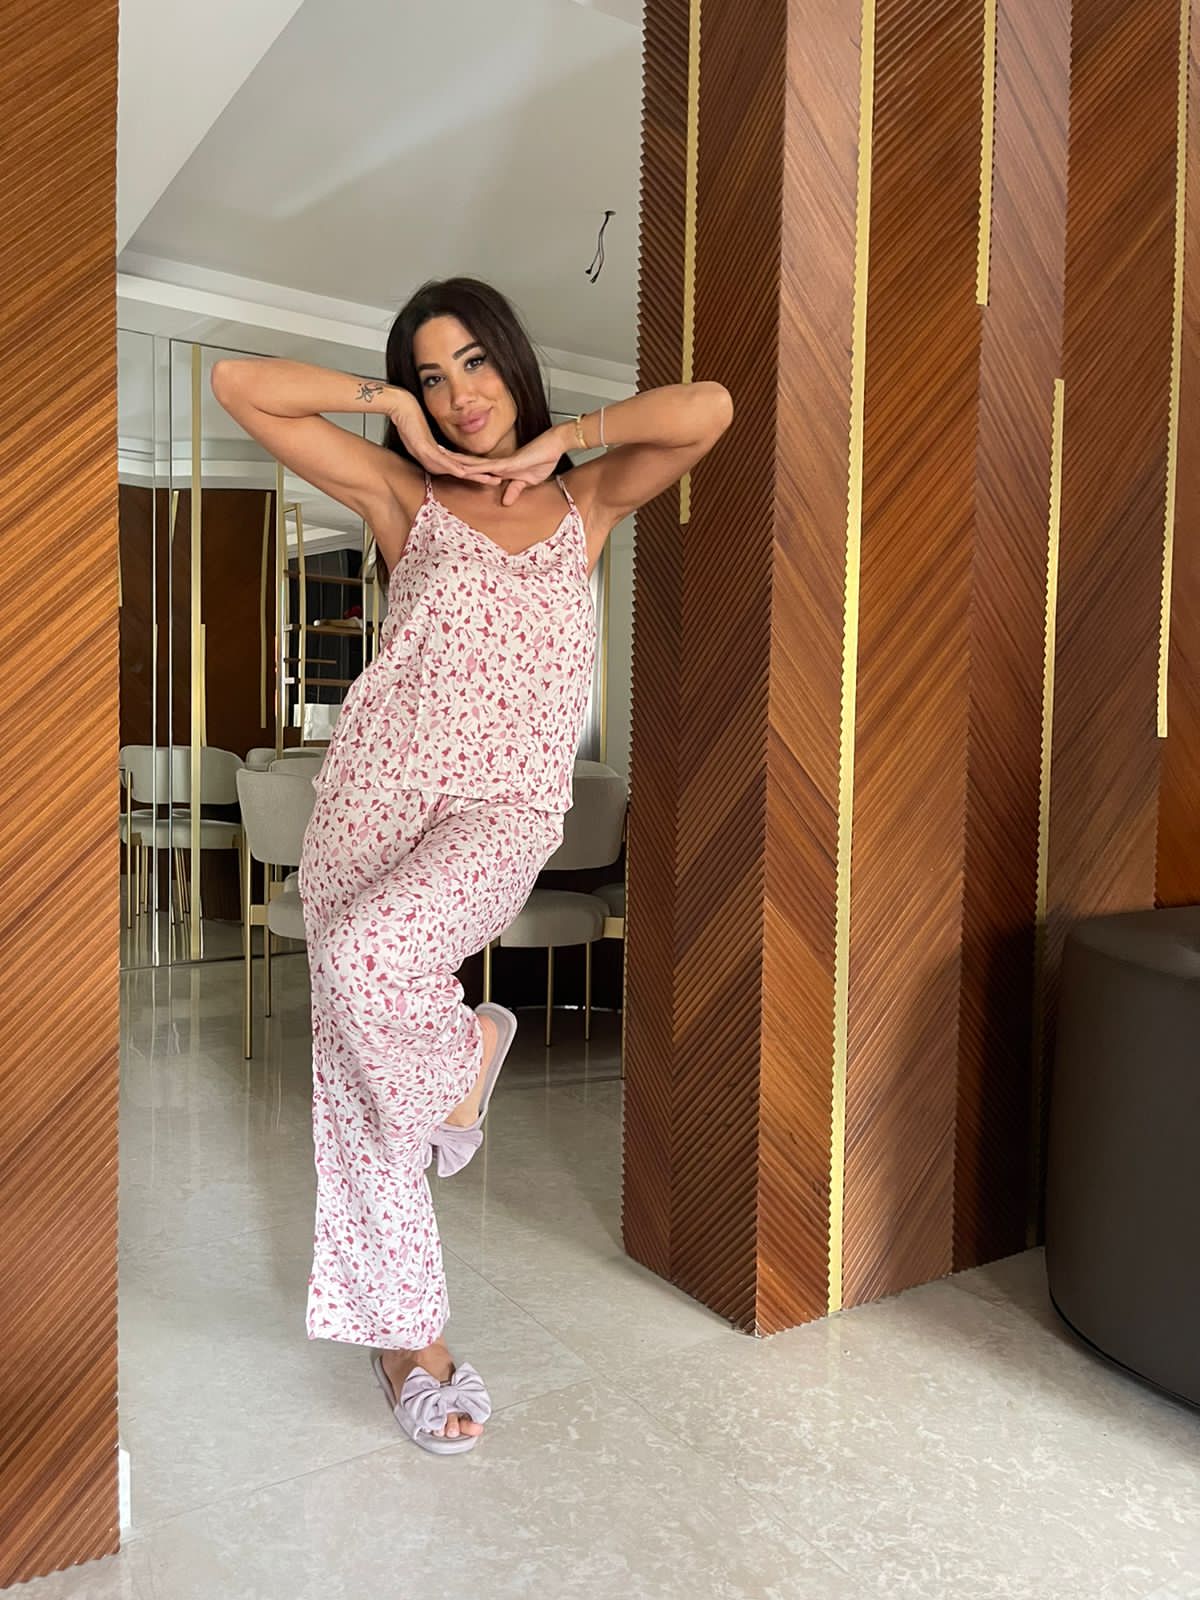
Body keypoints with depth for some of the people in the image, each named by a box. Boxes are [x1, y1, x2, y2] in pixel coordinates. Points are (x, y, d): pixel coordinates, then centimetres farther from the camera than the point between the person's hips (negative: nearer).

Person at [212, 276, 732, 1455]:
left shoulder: (586, 500, 10)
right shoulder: (402, 494, 8)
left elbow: (707, 409, -5)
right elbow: (238, 384, 4)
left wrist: (558, 441, 0)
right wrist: (390, 405, 7)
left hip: (506, 807, -1)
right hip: (376, 787, 2)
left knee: (367, 957, -31)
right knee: (358, 1071, 2)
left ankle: (461, 1048, 5)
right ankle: (407, 1333, 21)